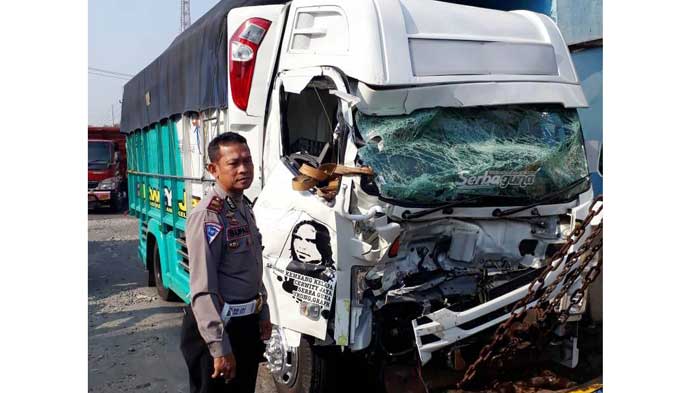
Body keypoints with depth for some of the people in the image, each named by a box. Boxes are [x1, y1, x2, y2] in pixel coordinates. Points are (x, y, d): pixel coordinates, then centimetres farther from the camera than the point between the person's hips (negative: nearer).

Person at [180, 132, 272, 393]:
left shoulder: (244, 208, 8)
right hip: (218, 325, -8)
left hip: (248, 322, 9)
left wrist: (263, 313, 17)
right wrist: (219, 347, -25)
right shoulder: (207, 215, -20)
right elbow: (203, 288, -24)